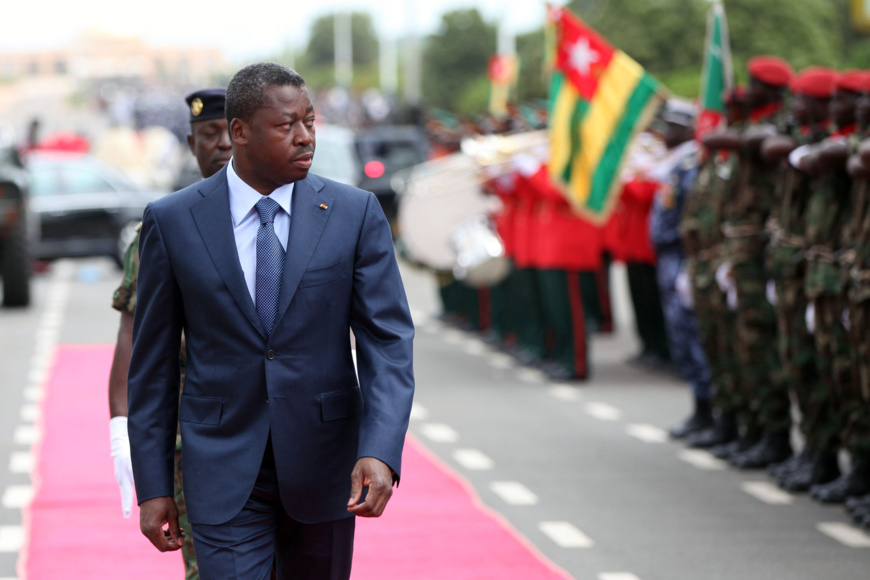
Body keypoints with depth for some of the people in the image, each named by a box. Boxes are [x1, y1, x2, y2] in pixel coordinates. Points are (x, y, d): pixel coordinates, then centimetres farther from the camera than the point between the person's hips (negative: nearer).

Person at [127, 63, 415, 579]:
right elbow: (153, 361, 2)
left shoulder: (356, 214, -2)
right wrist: (152, 485, 0)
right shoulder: (172, 222, -2)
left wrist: (380, 452, -22)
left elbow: (388, 341, -6)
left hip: (323, 467, 2)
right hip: (225, 473, -1)